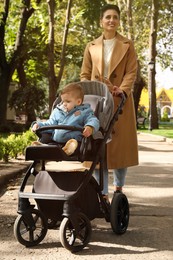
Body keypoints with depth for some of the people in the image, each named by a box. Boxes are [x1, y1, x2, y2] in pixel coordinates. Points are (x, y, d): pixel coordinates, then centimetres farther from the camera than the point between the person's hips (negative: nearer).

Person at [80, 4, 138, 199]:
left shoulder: (127, 45, 9)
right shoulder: (91, 46, 13)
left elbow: (131, 72, -1)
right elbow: (85, 75, 12)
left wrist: (123, 90, -18)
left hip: (120, 100, -1)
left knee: (121, 144, 3)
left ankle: (119, 188, 22)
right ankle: (103, 193, 2)